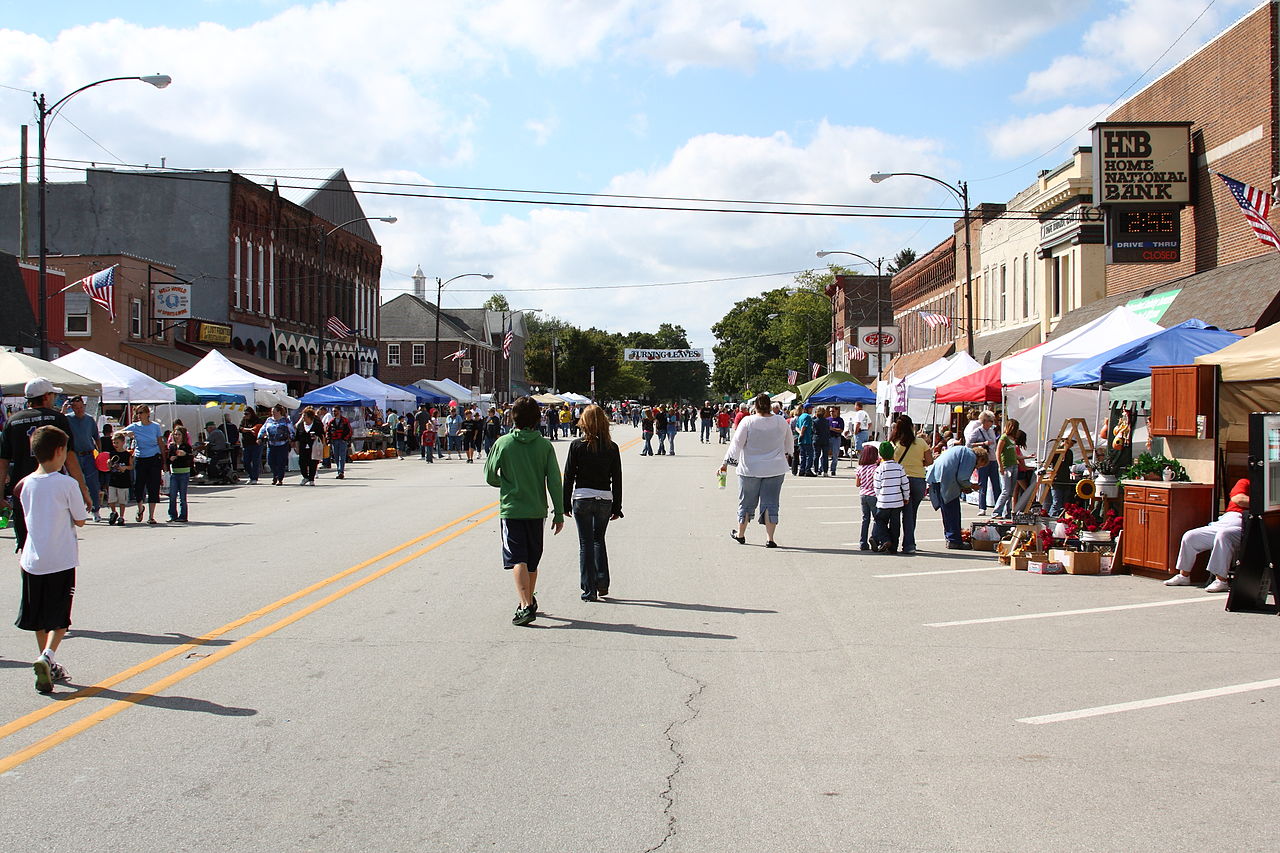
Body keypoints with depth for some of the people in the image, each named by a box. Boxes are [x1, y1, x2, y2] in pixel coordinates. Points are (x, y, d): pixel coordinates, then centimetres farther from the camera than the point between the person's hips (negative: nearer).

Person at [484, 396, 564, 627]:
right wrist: (559, 514, 2)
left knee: (518, 560, -6)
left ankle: (525, 606, -21)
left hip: (511, 510, -3)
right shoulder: (545, 445, -2)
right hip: (537, 510, 3)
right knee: (532, 560, 18)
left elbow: (490, 477, 1)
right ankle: (529, 601, 32)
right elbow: (554, 482, -4)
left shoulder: (503, 443, -5)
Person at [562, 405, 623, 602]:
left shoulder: (577, 445, -7)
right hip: (605, 499, 2)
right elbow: (617, 479, 3)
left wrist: (566, 504, 3)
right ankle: (602, 583, 11)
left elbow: (569, 476, -4)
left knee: (586, 544, 5)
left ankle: (589, 590, 6)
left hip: (582, 498, -2)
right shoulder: (612, 448, 0)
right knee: (599, 540, 21)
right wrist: (616, 508, 10)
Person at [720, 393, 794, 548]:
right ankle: (770, 538, -4)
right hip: (775, 469, 1)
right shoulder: (781, 422, -1)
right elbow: (789, 443, 15)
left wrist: (726, 463, -1)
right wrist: (788, 454, 36)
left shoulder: (748, 422, -10)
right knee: (771, 503, 3)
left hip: (750, 469, -1)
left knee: (746, 502, 12)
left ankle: (740, 534, 26)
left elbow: (736, 444, -9)